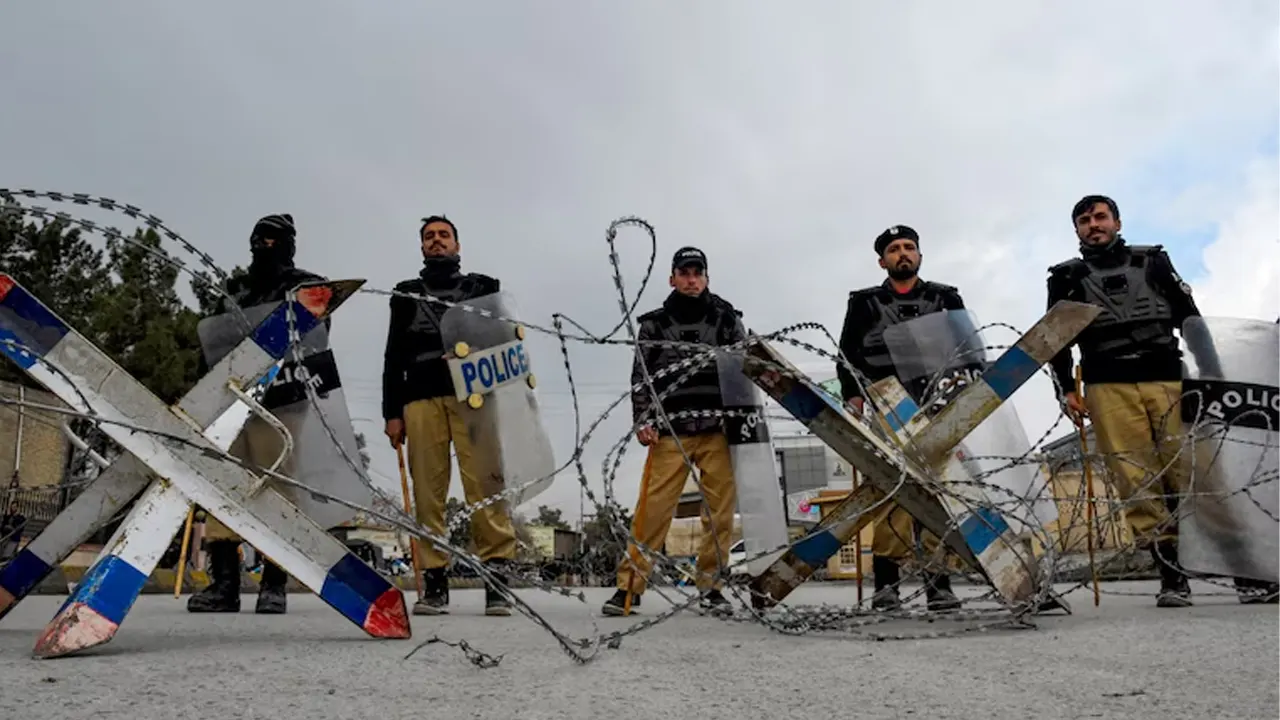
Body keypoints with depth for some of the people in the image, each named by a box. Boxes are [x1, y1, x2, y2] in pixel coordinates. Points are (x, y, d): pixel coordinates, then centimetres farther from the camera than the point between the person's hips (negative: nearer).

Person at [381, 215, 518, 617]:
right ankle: (434, 581, -2)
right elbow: (394, 357, 19)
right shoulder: (406, 295, 26)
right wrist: (392, 412, 8)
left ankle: (497, 578, -13)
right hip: (421, 398, 2)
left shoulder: (483, 288, 22)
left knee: (484, 485, -13)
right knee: (428, 489, -5)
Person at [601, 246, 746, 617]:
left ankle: (711, 585, 12)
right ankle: (629, 585, -1)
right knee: (652, 508, -6)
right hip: (671, 431, -1)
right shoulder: (655, 323, 12)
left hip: (718, 429, 1)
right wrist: (642, 421, -2)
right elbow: (641, 377, 10)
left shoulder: (726, 317, 13)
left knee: (720, 509, 1)